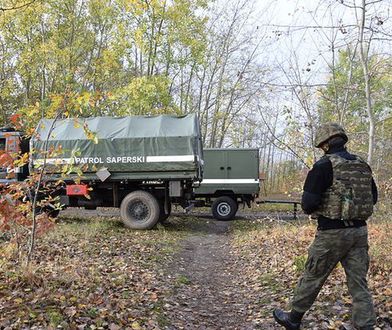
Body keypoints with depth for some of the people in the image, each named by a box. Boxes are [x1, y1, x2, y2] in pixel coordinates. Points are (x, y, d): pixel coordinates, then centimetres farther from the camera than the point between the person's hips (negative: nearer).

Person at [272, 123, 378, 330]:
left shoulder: (324, 166, -13)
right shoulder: (363, 166, 8)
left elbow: (308, 203, -16)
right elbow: (373, 197, 19)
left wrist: (310, 208, 5)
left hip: (332, 233, -6)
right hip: (359, 231, 6)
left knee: (312, 278, 9)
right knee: (359, 283, 10)